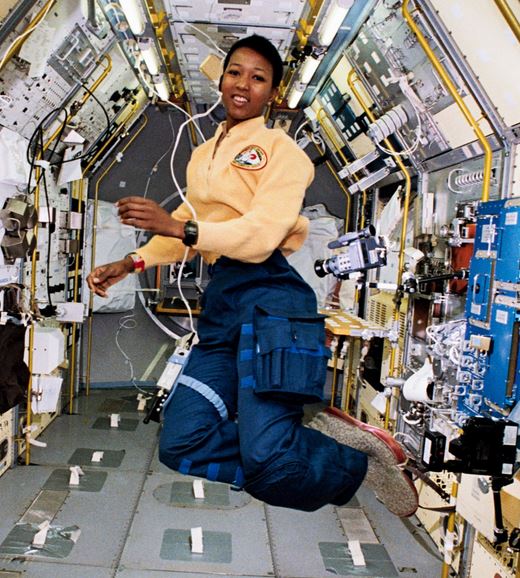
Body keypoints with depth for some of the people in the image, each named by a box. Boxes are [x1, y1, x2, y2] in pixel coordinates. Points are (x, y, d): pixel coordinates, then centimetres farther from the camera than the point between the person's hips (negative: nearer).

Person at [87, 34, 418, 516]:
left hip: (269, 297, -7)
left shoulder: (280, 149, 1)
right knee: (181, 443, -6)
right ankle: (317, 436, 5)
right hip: (220, 301, 8)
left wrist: (178, 226, -18)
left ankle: (360, 459, 11)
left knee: (266, 461, -19)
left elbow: (262, 234, -12)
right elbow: (188, 232, 25)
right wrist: (131, 263, 13)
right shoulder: (202, 155, 25)